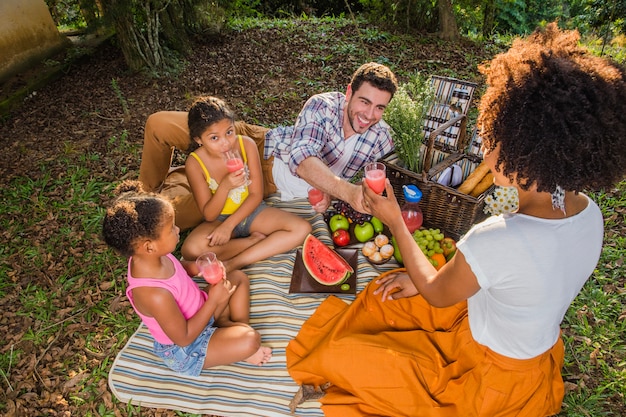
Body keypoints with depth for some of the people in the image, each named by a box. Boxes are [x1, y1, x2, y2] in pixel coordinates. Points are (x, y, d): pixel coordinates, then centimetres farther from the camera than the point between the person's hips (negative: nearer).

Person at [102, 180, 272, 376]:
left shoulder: (147, 257, -17)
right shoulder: (154, 295, -40)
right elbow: (184, 337, -27)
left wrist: (196, 267, -13)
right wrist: (213, 301, -23)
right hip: (186, 348, -8)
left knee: (238, 278, 10)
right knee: (251, 341, -26)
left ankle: (238, 327, 9)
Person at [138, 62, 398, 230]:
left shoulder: (381, 140, -13)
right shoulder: (323, 106, -22)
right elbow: (301, 157, -39)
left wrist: (330, 193, -19)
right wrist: (348, 192, -54)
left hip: (269, 182, 1)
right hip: (259, 146, 0)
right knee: (159, 124, -11)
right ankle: (149, 189, 19)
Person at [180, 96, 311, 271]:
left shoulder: (246, 145, -17)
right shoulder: (195, 163, -19)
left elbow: (256, 194, -12)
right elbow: (209, 215, -16)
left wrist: (228, 225, -20)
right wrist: (225, 186, -34)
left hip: (251, 210, 2)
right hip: (219, 218, -1)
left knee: (302, 228, -20)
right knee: (190, 249, -32)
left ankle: (233, 264, -23)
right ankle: (254, 240, -12)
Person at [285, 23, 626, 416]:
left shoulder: (497, 242, -41)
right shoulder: (589, 213, -14)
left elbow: (437, 295, -18)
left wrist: (395, 221, -9)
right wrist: (423, 279, 3)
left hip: (487, 380, -7)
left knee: (337, 355, -2)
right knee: (385, 292, 18)